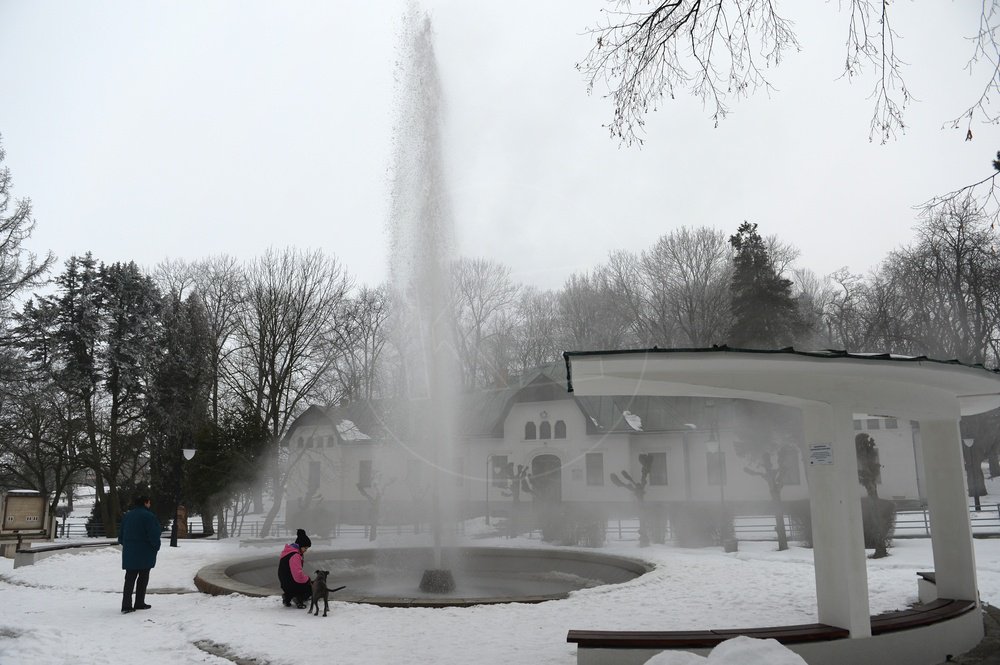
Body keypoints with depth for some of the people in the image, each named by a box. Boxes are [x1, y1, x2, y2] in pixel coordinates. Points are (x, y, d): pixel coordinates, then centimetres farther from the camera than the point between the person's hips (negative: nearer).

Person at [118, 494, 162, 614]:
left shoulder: (127, 515, 9)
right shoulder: (148, 516, -13)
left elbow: (121, 534, 15)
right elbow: (154, 534, -15)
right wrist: (156, 546, -1)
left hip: (129, 553, 6)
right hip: (145, 553, -6)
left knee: (130, 579, 5)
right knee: (143, 578, 7)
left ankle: (126, 605, -3)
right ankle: (139, 603, 11)